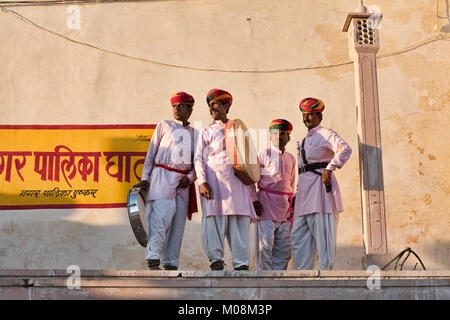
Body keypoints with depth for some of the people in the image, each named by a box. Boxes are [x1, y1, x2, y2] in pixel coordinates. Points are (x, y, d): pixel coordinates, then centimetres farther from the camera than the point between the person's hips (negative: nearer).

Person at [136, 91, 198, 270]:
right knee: (161, 217, -17)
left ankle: (171, 263, 3)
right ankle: (153, 260, -18)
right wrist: (145, 178, 1)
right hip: (162, 176, -4)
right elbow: (151, 153, 10)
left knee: (178, 223, 0)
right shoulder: (164, 126, 12)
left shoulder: (194, 133, 19)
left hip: (183, 181, 4)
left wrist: (190, 177, -2)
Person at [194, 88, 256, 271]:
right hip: (214, 179, -2)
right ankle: (216, 260, -8)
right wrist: (202, 181, -8)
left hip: (236, 180, 2)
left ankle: (241, 264, -4)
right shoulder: (207, 132, 18)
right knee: (215, 220, -11)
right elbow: (199, 159, 8)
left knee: (240, 221, -5)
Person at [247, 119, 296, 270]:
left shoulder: (291, 159, 16)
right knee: (265, 245, -7)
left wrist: (292, 203, 13)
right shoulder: (263, 155, 2)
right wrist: (254, 200, -8)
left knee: (284, 248, 4)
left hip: (285, 206, 5)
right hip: (266, 204, -5)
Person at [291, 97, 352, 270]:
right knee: (298, 235, 6)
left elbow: (345, 149, -19)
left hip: (320, 184, -9)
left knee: (322, 233, -9)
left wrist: (329, 168, -25)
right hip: (305, 188, 9)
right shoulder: (305, 139, 24)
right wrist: (297, 193, 22)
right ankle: (302, 271, 9)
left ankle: (326, 271, -6)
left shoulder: (325, 134, -2)